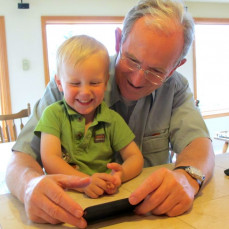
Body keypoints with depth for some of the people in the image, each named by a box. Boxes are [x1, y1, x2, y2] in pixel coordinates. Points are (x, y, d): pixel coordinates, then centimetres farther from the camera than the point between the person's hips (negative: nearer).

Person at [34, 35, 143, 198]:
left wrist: (120, 175, -21)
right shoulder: (54, 114, -2)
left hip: (105, 196, 2)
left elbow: (135, 157, 2)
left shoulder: (112, 119, 4)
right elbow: (49, 160, -12)